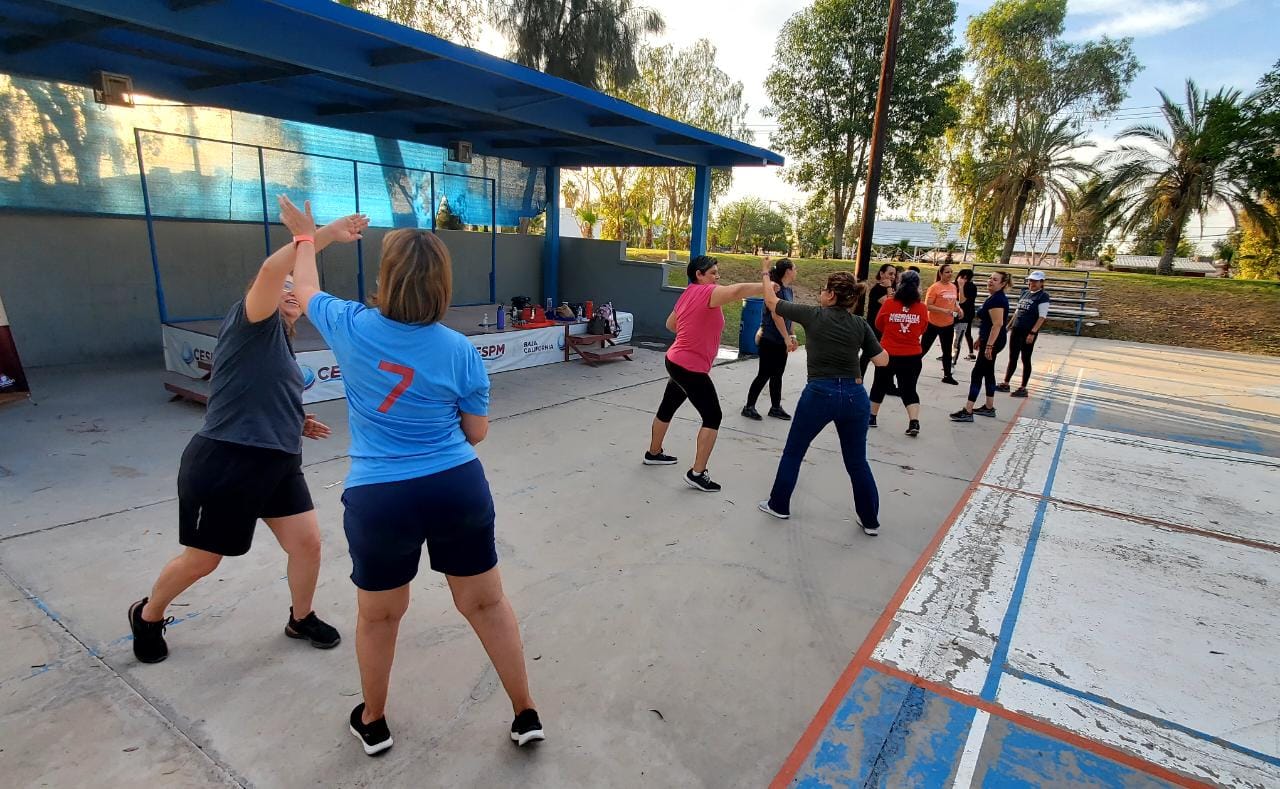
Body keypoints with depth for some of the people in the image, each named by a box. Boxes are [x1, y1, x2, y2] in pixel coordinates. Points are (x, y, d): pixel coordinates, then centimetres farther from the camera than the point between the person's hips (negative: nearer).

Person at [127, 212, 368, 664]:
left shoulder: (280, 344, 15)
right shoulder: (251, 322, -8)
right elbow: (271, 270, -29)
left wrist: (295, 425, 10)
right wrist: (328, 234, -29)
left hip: (278, 465, 8)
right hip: (224, 464, -8)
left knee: (308, 543, 5)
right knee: (202, 560, 11)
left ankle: (301, 619, 30)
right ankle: (147, 617, 42)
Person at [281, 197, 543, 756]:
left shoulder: (351, 328, -7)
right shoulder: (460, 350, -7)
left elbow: (306, 289, 16)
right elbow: (477, 433, 2)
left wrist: (304, 235, 34)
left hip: (381, 499, 0)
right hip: (459, 488, 1)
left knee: (378, 615, 22)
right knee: (486, 602, 15)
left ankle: (372, 723, 44)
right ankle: (526, 716, 30)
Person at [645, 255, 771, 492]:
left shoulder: (688, 294, 10)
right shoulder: (705, 292, -17)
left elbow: (670, 324, 22)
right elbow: (738, 290, -34)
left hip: (677, 362, 10)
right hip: (691, 368, -10)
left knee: (667, 408, 24)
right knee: (713, 417, -3)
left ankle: (653, 453, 43)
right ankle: (697, 474, -2)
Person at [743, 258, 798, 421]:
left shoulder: (788, 290, 10)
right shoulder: (776, 289, -16)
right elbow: (776, 315, -20)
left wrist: (791, 337, 14)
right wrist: (787, 338, -18)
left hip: (781, 340, 8)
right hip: (770, 339, -8)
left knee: (777, 374, 12)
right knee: (765, 374, -3)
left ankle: (775, 407, 21)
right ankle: (748, 407, 8)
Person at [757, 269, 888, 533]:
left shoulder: (813, 315, -4)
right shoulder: (860, 324, 3)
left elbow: (772, 302, 7)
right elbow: (883, 360, 4)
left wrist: (765, 278, 25)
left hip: (820, 394, -3)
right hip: (854, 395, 3)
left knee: (793, 452, 17)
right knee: (857, 462, 17)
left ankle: (779, 505, 29)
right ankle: (870, 521, 25)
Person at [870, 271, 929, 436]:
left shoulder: (889, 304, -10)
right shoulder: (922, 308, -6)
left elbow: (879, 325, 4)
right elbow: (921, 331, 8)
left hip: (888, 354, -1)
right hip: (912, 356, 1)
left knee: (880, 385, 17)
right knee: (909, 389, 8)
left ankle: (871, 417, 28)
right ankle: (914, 423, -6)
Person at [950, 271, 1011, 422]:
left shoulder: (997, 299, -18)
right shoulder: (994, 297, 13)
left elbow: (997, 324, -24)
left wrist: (989, 346, -26)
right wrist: (980, 339, 23)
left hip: (992, 341, -11)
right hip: (989, 340, 11)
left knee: (977, 373, -9)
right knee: (988, 372, 16)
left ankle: (967, 412, -8)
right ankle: (989, 408, 25)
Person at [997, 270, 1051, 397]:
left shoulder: (1043, 297, -8)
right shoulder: (1024, 293, 12)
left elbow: (1042, 317, -14)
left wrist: (1033, 332, -20)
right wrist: (1008, 326, 18)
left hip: (1028, 332, -7)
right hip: (1016, 330, 7)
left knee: (1025, 359, 1)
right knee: (1012, 358, 12)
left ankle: (1023, 389, 8)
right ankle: (1005, 384, 21)